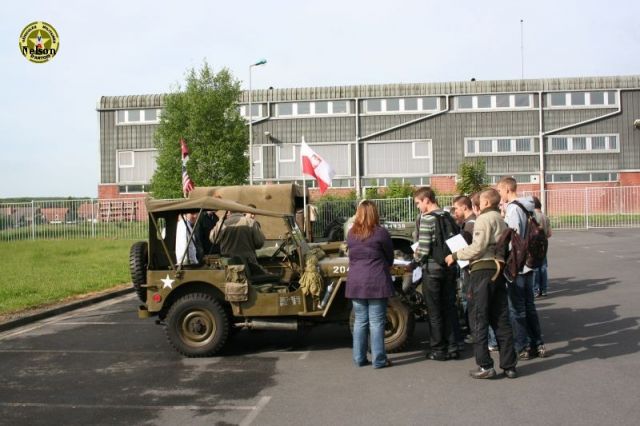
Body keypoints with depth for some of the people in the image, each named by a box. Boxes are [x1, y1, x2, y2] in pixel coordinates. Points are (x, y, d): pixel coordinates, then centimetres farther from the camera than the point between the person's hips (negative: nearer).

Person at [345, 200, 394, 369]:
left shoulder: (351, 233, 5)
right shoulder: (380, 233, -8)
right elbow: (390, 257, 4)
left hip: (355, 283, 4)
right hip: (376, 283, -4)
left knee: (360, 321, 11)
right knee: (376, 322, 0)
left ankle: (359, 358, 15)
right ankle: (379, 360, 3)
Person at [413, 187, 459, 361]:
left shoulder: (426, 218, -15)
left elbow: (423, 249, -18)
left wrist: (416, 257, 1)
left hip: (432, 268, -6)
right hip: (449, 267, 7)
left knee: (435, 311, 4)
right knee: (450, 308, 13)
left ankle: (438, 350, 11)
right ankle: (452, 348, 18)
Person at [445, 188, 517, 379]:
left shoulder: (484, 218, -7)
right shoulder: (501, 221, 20)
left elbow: (478, 247, -16)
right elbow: (499, 247, 18)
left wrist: (456, 255, -5)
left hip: (483, 270, -8)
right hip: (498, 270, 8)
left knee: (479, 320, -3)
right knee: (501, 320, 10)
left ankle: (485, 366, -3)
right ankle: (509, 366, 12)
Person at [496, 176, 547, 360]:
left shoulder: (513, 208, -16)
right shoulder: (526, 207, 11)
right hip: (528, 263, 9)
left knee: (517, 308, 0)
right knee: (529, 305, 15)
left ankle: (522, 348, 6)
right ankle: (538, 345, 21)